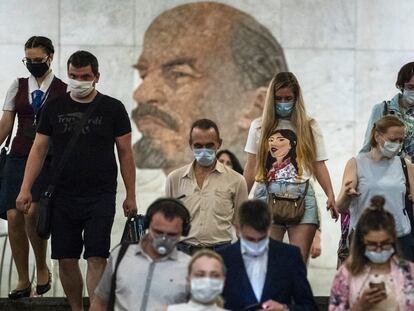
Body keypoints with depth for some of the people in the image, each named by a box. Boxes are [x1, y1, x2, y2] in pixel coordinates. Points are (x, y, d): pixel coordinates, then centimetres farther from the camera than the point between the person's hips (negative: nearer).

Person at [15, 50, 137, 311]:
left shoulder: (112, 109, 1)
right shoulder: (55, 108, 7)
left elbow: (126, 153, 4)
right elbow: (39, 149, 7)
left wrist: (131, 196, 1)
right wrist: (26, 189, -2)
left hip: (100, 198, -3)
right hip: (63, 198, 3)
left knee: (97, 258, -11)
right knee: (66, 260, 5)